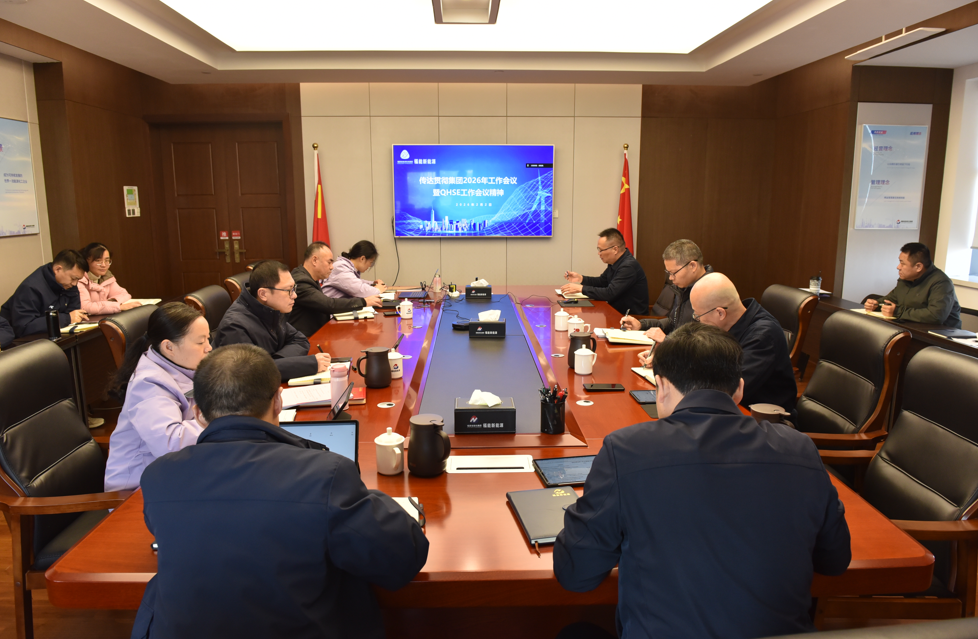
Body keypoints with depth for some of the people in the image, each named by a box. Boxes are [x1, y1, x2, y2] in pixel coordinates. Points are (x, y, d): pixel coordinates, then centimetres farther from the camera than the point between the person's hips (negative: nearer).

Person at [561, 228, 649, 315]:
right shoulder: (614, 263, 7)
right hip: (617, 312, 9)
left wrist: (581, 288, -19)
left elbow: (609, 293, -26)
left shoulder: (629, 266, -23)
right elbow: (602, 281, 21)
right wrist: (580, 278, 5)